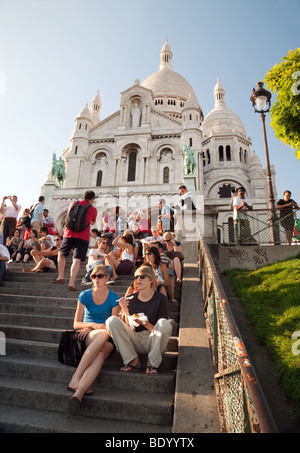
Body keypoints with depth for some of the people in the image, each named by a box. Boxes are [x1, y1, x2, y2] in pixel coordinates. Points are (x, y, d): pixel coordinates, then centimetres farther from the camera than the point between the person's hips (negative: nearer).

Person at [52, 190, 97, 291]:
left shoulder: (73, 203, 10)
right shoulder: (93, 209, 3)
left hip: (69, 234, 2)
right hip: (83, 237, -2)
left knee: (61, 254, 22)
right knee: (77, 260, -4)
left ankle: (61, 277, 20)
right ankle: (71, 284, -12)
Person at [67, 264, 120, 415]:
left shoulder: (113, 298, 0)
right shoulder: (85, 295, 3)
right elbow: (76, 324, 4)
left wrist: (89, 327, -11)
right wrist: (93, 325, -16)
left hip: (107, 340, 1)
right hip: (87, 336, 0)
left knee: (100, 355, -37)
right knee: (103, 333, -38)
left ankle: (78, 394, -46)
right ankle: (76, 378, -40)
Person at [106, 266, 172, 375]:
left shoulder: (160, 298, -6)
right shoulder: (130, 299, 2)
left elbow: (161, 329, -7)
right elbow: (130, 329, -2)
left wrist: (145, 323, -24)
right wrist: (125, 311, -18)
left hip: (153, 341, -2)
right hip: (135, 341, 3)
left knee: (165, 323, -32)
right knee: (112, 320, -18)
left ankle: (152, 362, -11)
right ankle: (133, 360, -10)